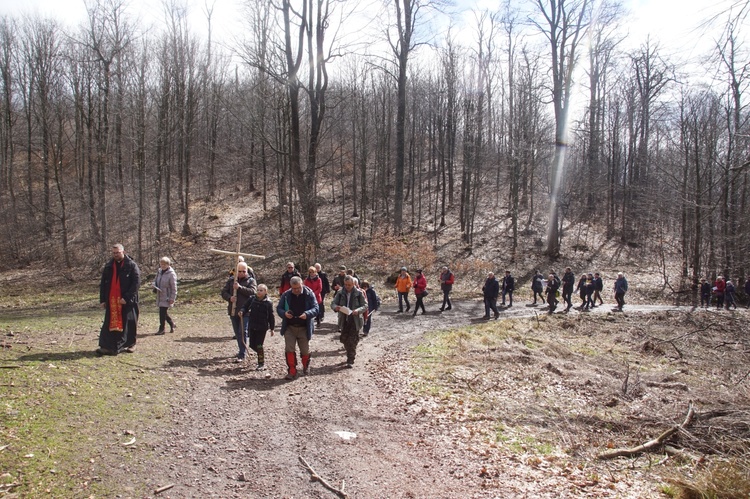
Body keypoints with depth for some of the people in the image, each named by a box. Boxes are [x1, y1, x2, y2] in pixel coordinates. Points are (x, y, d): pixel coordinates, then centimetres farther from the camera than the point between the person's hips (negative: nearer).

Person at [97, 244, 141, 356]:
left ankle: (130, 344, 20)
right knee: (111, 322, 0)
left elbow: (136, 283, -11)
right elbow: (103, 283, 13)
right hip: (111, 300, 4)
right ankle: (107, 346, -2)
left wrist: (127, 298, -18)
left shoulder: (131, 265, -5)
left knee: (129, 322, 5)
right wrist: (102, 300, 5)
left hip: (127, 301, -3)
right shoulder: (108, 266, 9)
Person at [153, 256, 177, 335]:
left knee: (162, 313, -7)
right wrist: (154, 286, -3)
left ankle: (161, 329, 4)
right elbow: (155, 280, 21)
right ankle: (172, 324, 33)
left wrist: (172, 298, -14)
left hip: (167, 297, -7)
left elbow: (174, 288, -13)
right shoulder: (159, 271, 7)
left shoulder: (171, 274, -14)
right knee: (164, 313, 13)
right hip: (160, 296, 7)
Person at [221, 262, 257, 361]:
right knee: (237, 333, 15)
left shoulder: (251, 281, 0)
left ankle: (242, 356, -7)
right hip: (233, 311, 5)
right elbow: (223, 292, 6)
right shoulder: (231, 280, 10)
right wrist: (229, 297, -14)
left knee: (243, 332, -9)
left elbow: (253, 292, -17)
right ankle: (242, 350, 31)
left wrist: (240, 287, -23)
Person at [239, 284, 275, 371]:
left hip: (262, 327, -5)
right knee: (252, 344, 9)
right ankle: (261, 355, 36)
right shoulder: (252, 299, -1)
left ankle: (261, 363, 10)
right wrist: (242, 311, -16)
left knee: (259, 345, -3)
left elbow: (271, 316, -5)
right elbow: (245, 306, 7)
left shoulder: (268, 303, -10)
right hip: (252, 326, 5)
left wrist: (272, 328, -2)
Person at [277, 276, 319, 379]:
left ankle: (306, 367, 39)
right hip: (289, 327, 1)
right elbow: (279, 308, 3)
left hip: (304, 328, -1)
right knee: (289, 349, -7)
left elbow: (316, 308, -11)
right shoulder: (286, 295, -3)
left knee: (305, 350, 12)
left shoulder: (309, 294, -8)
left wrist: (307, 314, -31)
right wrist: (284, 313, -20)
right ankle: (292, 371, 5)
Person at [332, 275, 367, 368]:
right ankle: (350, 356, 34)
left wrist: (358, 310, -24)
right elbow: (333, 303, 2)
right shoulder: (340, 292, 0)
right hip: (344, 321, 3)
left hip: (355, 321, -3)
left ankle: (350, 361, 4)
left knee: (352, 341, -3)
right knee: (344, 340, 12)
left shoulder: (359, 293, -7)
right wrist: (336, 307, -22)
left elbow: (365, 305, -4)